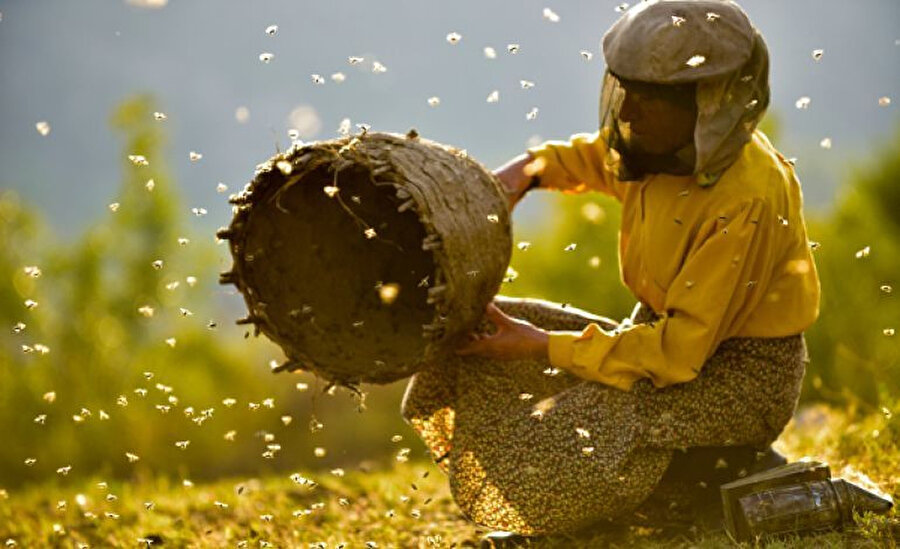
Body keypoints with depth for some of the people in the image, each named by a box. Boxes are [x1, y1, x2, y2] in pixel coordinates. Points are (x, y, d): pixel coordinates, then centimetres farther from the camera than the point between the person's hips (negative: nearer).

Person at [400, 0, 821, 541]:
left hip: (743, 372, -9)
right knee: (484, 344, 0)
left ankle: (732, 470, -3)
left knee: (577, 441, -31)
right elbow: (590, 157, 23)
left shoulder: (747, 200, -28)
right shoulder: (662, 144, -5)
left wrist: (542, 346, -26)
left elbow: (681, 349, -28)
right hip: (670, 331, 9)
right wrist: (529, 170, 1)